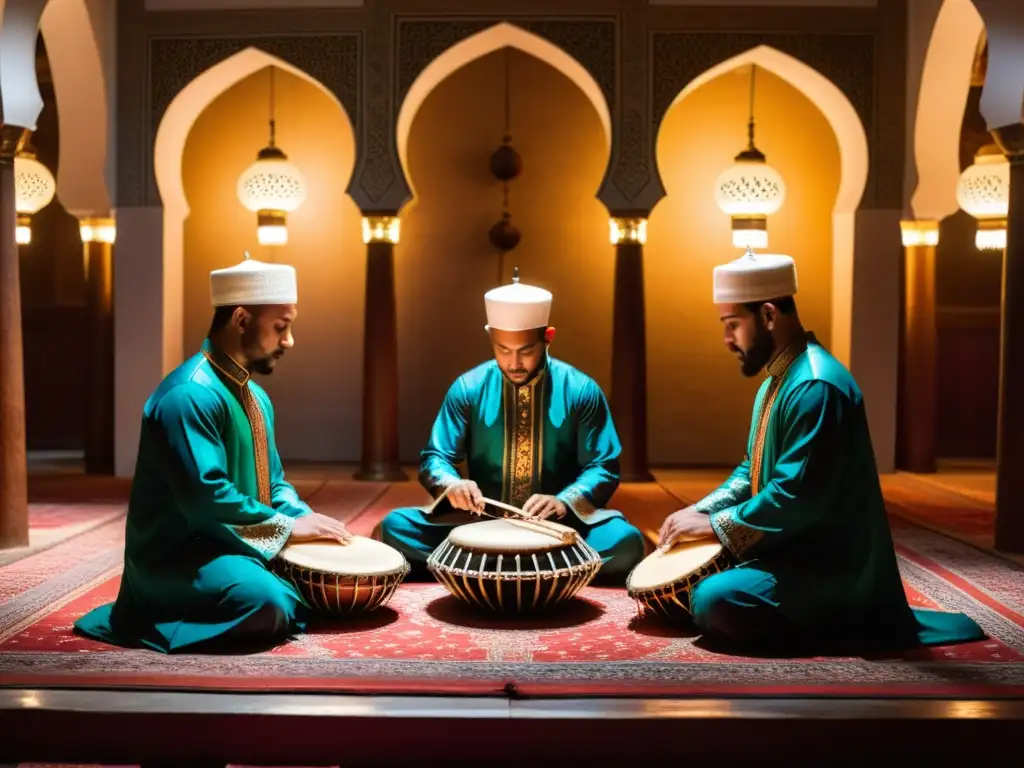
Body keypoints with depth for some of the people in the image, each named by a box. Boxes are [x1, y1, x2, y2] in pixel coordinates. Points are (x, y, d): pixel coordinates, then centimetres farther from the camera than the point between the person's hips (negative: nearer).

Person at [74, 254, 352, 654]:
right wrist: (287, 527, -19)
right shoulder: (191, 394, -20)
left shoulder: (256, 396, 12)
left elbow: (272, 483, 16)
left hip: (239, 543, 10)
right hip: (178, 553, -9)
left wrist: (305, 519, -3)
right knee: (268, 605, -32)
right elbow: (205, 496, -27)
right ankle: (167, 610, -4)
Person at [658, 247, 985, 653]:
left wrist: (714, 524, -17)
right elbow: (752, 470, 17)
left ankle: (844, 622, -6)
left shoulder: (816, 386, -22)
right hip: (792, 548, 10)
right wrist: (700, 510, 2)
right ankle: (810, 616, 10)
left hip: (829, 569, -10)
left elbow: (796, 496, -27)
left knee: (712, 601, -26)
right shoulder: (777, 380, 12)